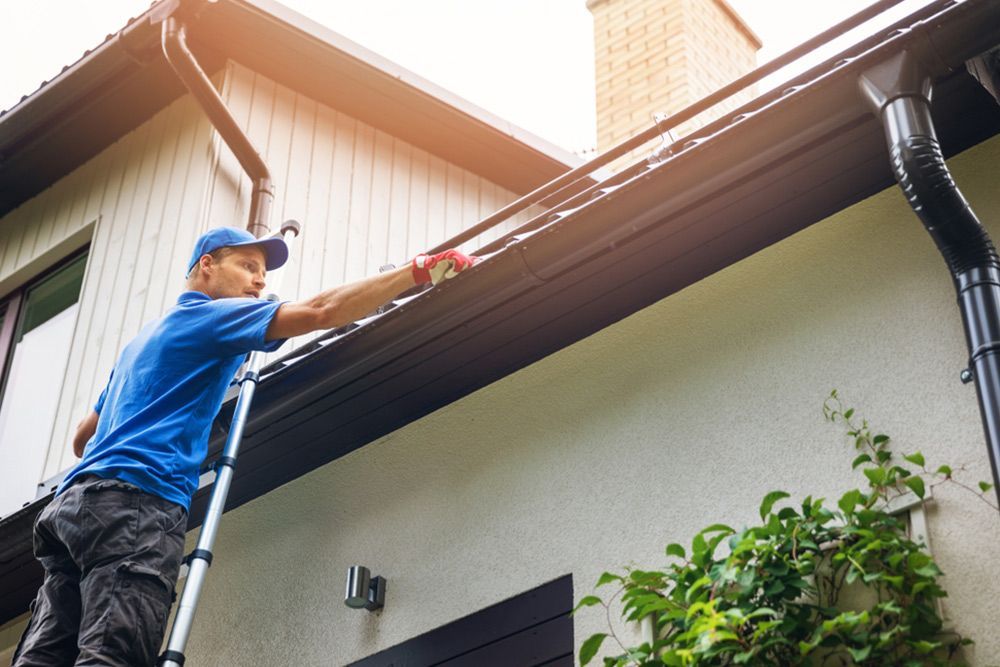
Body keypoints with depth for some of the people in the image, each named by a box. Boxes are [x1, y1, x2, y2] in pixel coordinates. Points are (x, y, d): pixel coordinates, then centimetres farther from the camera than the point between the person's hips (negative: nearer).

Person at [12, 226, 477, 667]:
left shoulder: (145, 339, 34)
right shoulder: (207, 314, 6)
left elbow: (82, 438, 38)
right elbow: (319, 312, -7)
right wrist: (422, 270, -6)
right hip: (136, 500, -9)